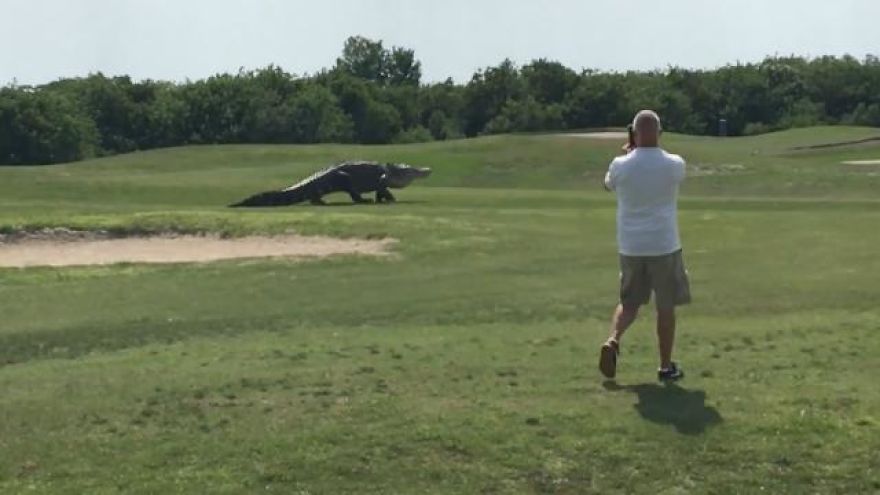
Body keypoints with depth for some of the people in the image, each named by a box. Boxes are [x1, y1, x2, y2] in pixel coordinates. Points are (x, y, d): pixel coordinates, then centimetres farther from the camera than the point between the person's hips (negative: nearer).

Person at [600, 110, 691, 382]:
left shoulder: (621, 166, -7)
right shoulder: (675, 165, -9)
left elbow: (608, 184, 16)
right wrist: (655, 149, 26)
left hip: (630, 247, 2)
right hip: (664, 246, -2)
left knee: (629, 302, 17)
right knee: (666, 306, 9)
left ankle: (613, 340, -8)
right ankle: (666, 366, 15)